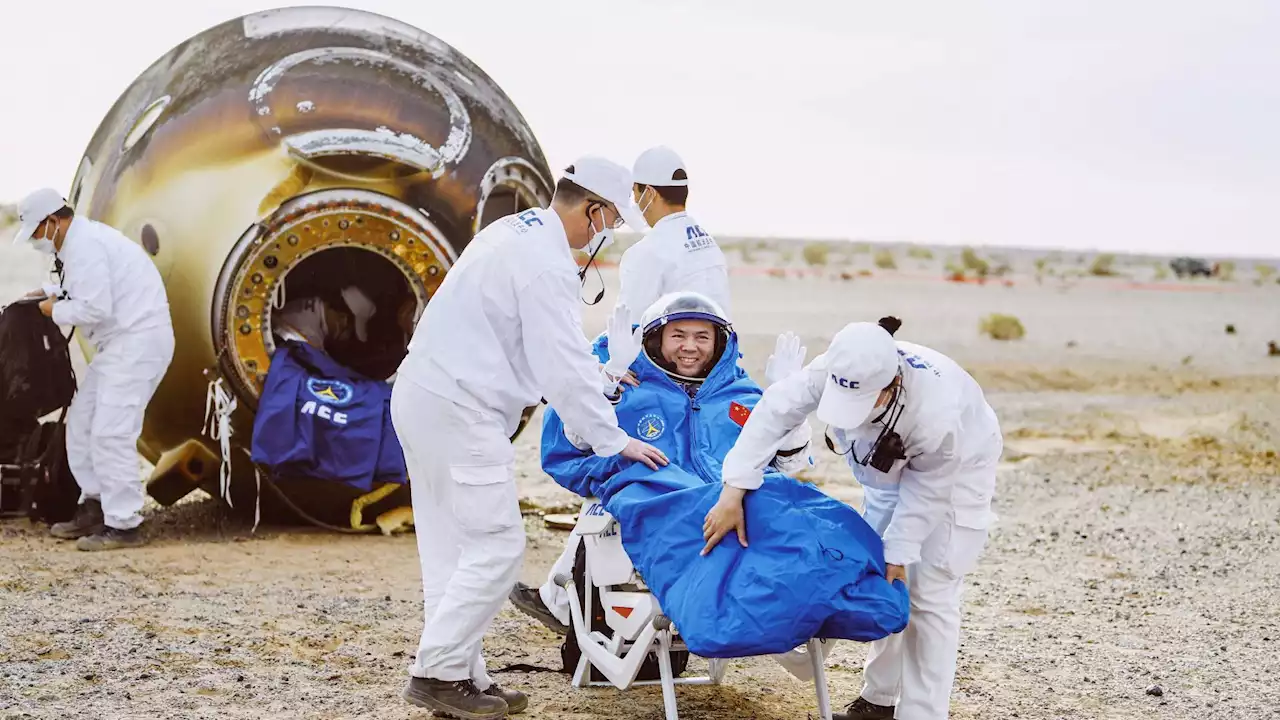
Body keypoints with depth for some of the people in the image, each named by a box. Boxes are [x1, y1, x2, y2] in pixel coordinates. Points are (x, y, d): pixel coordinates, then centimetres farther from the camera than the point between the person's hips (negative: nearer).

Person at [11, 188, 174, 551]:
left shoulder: (84, 247, -17)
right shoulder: (79, 241, 17)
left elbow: (94, 307, -24)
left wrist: (56, 310, -7)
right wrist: (52, 293, 17)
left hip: (138, 340, -11)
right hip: (123, 341, 11)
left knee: (111, 432, -12)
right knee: (81, 421, 14)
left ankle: (123, 524, -9)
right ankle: (94, 506, 21)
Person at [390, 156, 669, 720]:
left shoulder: (514, 231, 15)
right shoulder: (547, 262, -16)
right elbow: (563, 370, -18)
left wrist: (597, 376, 27)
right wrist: (616, 440, -11)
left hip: (423, 396, 11)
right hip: (459, 410, -11)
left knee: (452, 547, 11)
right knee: (496, 546, -7)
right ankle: (438, 672, -5)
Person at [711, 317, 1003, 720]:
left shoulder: (937, 414, -43)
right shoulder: (838, 371, -33)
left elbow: (927, 493, -29)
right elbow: (774, 413, -34)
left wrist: (899, 552, -23)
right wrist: (734, 492, -40)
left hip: (954, 470, -6)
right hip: (895, 469, 6)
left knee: (929, 595, -10)